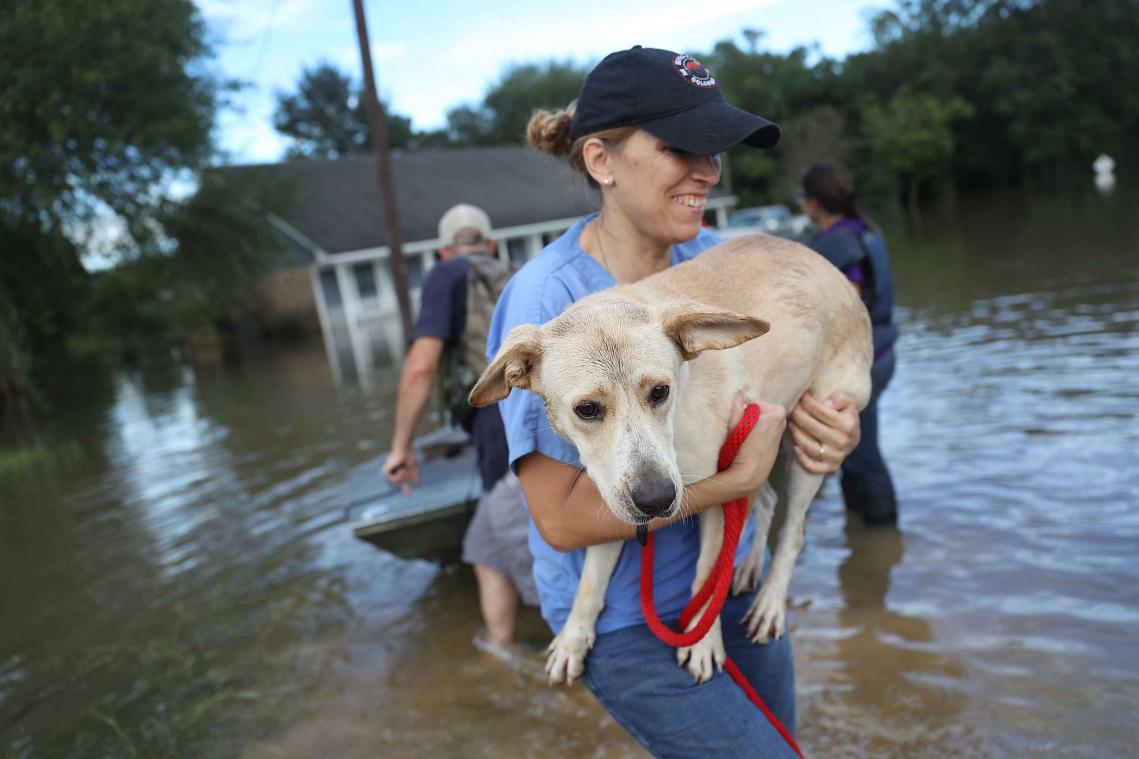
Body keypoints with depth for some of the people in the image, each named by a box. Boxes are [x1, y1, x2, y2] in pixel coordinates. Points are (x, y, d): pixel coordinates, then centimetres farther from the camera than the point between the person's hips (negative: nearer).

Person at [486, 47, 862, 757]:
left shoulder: (715, 258, -7)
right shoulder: (545, 300, -24)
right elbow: (562, 516, -25)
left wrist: (835, 427, -17)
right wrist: (738, 477, -28)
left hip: (734, 579, 6)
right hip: (628, 623, -6)